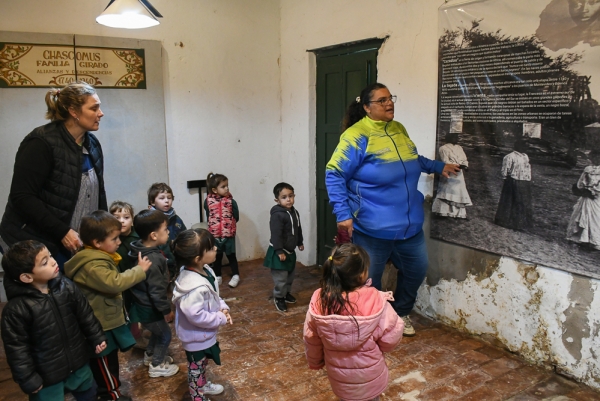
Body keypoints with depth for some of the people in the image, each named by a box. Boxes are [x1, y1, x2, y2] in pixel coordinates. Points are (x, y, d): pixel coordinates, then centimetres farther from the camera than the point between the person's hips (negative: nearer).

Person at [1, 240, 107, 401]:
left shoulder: (67, 287, -12)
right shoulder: (16, 309, -25)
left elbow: (85, 315, 2)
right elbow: (16, 349, -17)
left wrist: (96, 338, 5)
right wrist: (28, 379, -13)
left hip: (79, 363, 5)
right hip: (46, 375, -5)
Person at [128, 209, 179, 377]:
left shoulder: (140, 251, -3)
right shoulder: (153, 260, -33)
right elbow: (156, 291, -29)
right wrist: (167, 310, -15)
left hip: (142, 305, 9)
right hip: (149, 309, -9)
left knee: (158, 331, 28)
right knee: (165, 334, 12)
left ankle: (150, 355, 47)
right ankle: (156, 365, 28)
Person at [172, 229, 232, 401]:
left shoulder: (204, 270, -9)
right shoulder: (195, 287, -39)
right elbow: (196, 315, -35)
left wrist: (222, 308, -8)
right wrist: (221, 319, -24)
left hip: (205, 333, 9)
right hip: (196, 337, -9)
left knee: (202, 364, 33)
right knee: (196, 368, 17)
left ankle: (203, 385, 56)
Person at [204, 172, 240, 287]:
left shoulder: (231, 201, -12)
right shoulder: (208, 201, -8)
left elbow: (236, 217, -5)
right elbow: (208, 216, 6)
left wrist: (229, 224, 3)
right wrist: (214, 225, 3)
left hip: (229, 234, -1)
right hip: (215, 234, 2)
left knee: (231, 255, 10)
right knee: (217, 256, 16)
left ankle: (235, 276, 24)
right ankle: (217, 276, 31)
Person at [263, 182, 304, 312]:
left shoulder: (294, 212, 5)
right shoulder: (277, 215, -24)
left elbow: (298, 229, 19)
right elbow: (276, 235, -25)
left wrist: (300, 242, 26)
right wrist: (279, 251, -25)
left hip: (290, 251, 9)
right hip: (279, 252, -9)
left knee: (290, 275, 21)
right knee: (280, 277, -1)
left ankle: (286, 293, 39)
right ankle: (278, 298, 15)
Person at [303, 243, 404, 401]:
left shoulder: (319, 300, -19)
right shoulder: (375, 300, -29)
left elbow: (311, 340, -6)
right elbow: (391, 339, -18)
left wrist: (315, 362, 12)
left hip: (338, 375, 3)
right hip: (369, 376, -2)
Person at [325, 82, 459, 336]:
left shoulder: (399, 129, 8)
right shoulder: (357, 136, -16)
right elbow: (334, 175, -16)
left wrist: (438, 166, 25)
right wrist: (343, 214, -23)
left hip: (409, 224, 8)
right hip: (372, 228, -7)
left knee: (416, 269, 21)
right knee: (369, 282, 7)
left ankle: (401, 312, 44)